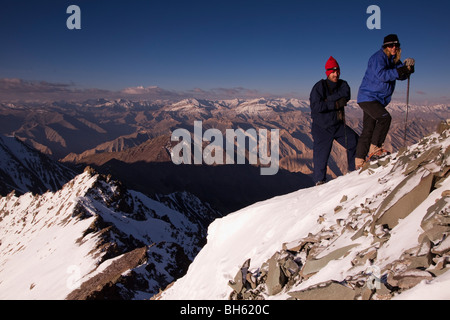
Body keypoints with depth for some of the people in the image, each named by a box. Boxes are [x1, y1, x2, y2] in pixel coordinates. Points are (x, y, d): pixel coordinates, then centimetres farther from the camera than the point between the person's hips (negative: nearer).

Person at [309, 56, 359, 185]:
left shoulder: (343, 84, 4)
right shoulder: (319, 86, -13)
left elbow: (346, 96, -17)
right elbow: (315, 106, -25)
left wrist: (328, 100, -24)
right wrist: (336, 104, -22)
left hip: (338, 125, 5)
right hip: (322, 128, -5)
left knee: (354, 141, -2)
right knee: (321, 155, -2)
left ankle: (354, 170, 17)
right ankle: (319, 180, 16)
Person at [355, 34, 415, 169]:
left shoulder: (393, 60, 15)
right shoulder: (378, 57, -11)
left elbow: (401, 76, 9)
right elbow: (381, 75, -25)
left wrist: (407, 67, -9)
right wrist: (399, 71, -28)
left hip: (378, 100, 9)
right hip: (368, 97, -9)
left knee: (368, 130, 7)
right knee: (385, 118, -24)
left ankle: (359, 162, 10)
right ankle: (374, 149, -16)